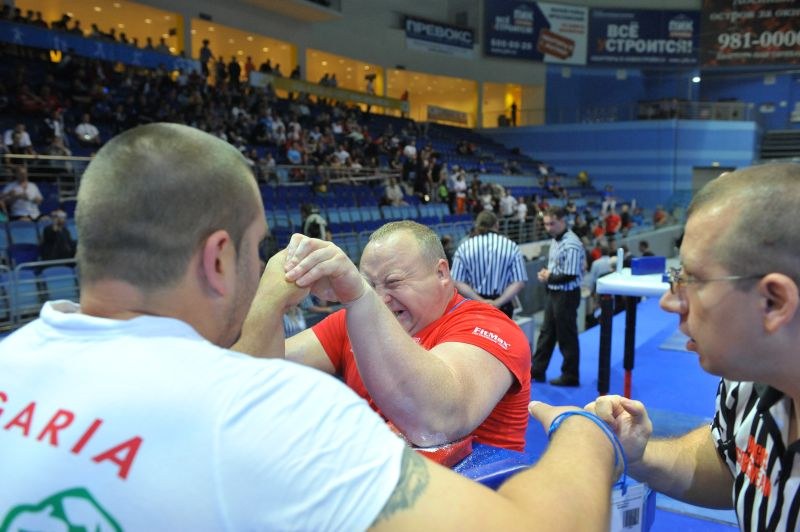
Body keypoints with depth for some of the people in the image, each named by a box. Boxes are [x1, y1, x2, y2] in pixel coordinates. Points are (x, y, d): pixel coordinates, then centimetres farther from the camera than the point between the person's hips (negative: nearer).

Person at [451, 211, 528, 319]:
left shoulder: (464, 247, -2)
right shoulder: (511, 247, -2)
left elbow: (457, 283, -8)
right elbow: (519, 282, -9)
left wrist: (480, 301, -10)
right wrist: (498, 302, -12)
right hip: (502, 306, 0)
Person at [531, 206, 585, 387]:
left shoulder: (571, 245, -21)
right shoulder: (555, 240, 7)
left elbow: (570, 275, -25)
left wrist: (549, 277, -13)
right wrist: (546, 272, -1)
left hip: (566, 295, -9)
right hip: (553, 292, 9)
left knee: (566, 336, 4)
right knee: (546, 332, 16)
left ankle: (570, 376, 19)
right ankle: (537, 370, 26)